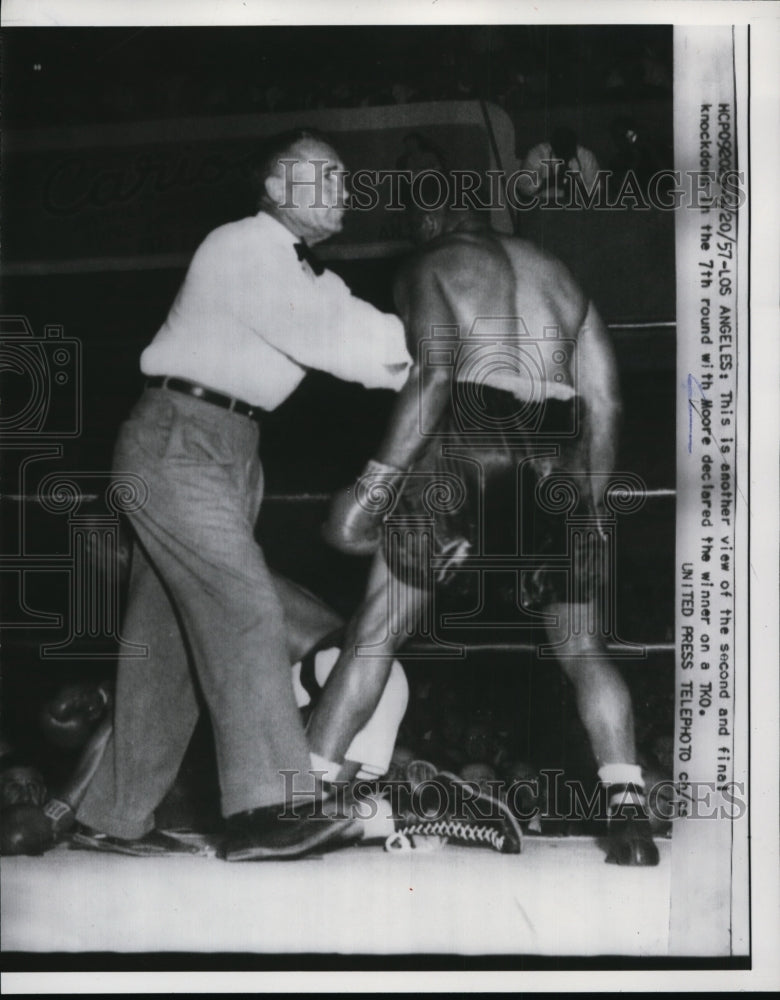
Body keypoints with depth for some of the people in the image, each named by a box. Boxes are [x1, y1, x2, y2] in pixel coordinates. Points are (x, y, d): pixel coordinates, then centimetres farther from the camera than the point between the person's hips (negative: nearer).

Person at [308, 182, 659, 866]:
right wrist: (590, 502, 23)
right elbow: (605, 400, 18)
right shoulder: (557, 273, 25)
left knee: (378, 628, 4)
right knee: (582, 649, 13)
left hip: (472, 437, -4)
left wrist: (373, 483, -12)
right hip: (559, 452, 4)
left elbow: (434, 375, -9)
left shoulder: (428, 269, 10)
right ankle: (630, 814, -1)